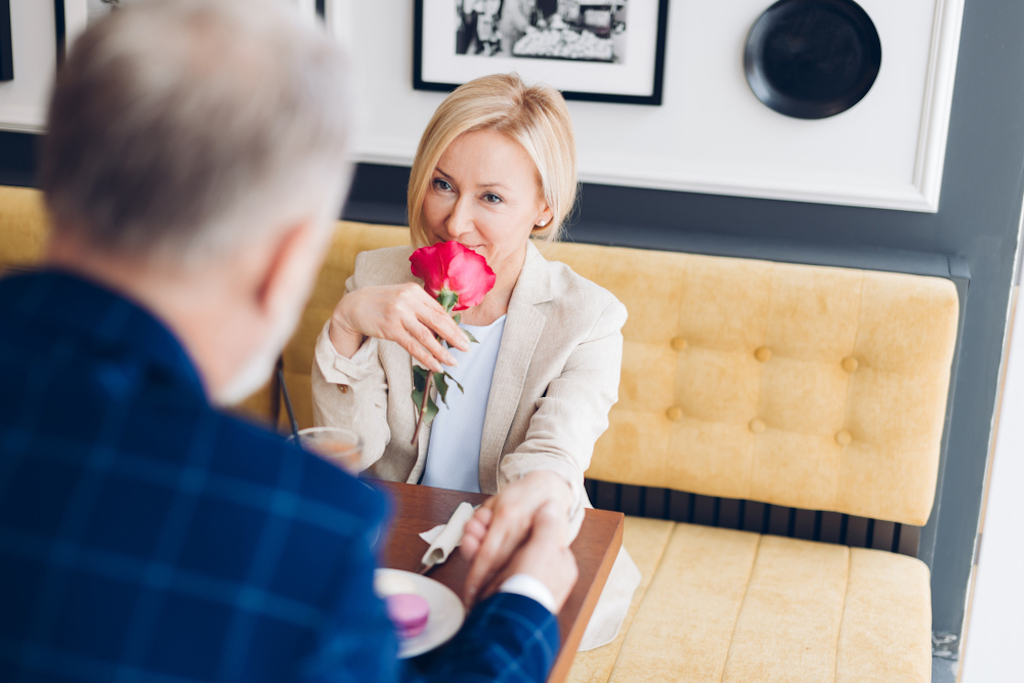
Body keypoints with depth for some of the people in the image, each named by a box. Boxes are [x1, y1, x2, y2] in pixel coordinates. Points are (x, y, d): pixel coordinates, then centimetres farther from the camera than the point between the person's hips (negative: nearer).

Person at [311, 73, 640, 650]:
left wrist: (535, 491, -51)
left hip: (518, 561, -2)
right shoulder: (379, 280, -1)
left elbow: (556, 452, -25)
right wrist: (347, 324, -24)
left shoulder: (586, 318, -9)